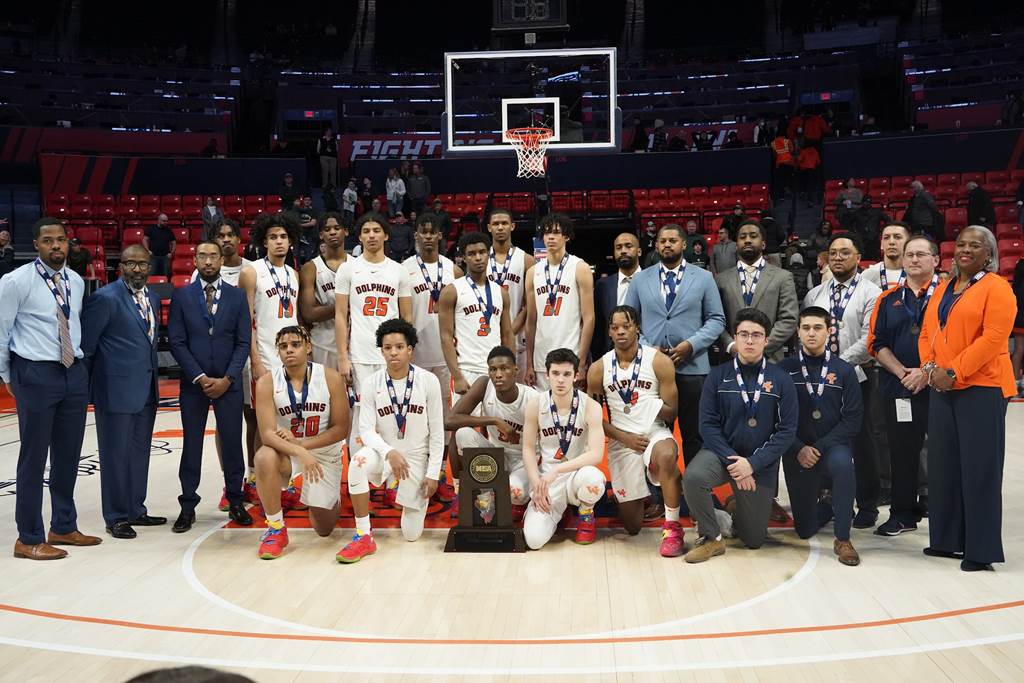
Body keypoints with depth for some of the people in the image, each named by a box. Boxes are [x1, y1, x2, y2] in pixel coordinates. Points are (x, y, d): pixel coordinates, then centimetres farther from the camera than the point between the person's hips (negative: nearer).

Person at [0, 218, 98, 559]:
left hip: (74, 373, 6)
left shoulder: (76, 282, 7)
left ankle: (63, 527, 29)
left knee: (68, 456, 14)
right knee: (33, 458, 0)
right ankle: (29, 539, 12)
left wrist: (77, 362, 16)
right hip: (36, 374, -6)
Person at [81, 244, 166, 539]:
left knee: (140, 452, 14)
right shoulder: (104, 298, -11)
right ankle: (116, 517, 12)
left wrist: (151, 377, 15)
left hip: (146, 390, 7)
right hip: (116, 389, -7)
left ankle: (135, 511, 25)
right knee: (116, 454, 1)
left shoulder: (152, 299, 12)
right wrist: (86, 386, -5)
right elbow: (85, 344, -9)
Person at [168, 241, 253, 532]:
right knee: (191, 444, 4)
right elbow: (177, 342, -2)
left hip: (229, 383, 0)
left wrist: (226, 379, -8)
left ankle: (236, 502, 13)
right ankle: (188, 506, 11)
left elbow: (244, 342, 1)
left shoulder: (237, 296, 4)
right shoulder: (181, 296, 3)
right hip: (193, 383, 0)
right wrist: (200, 378, -10)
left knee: (232, 443, 3)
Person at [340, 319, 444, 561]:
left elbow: (437, 432, -5)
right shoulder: (371, 384, -9)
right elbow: (366, 429, -12)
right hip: (385, 452, 0)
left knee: (412, 534, 2)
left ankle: (415, 501, 39)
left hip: (417, 457, 0)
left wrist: (433, 473, -8)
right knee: (358, 462, -37)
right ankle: (364, 537, -25)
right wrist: (389, 452, -31)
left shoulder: (428, 381, -10)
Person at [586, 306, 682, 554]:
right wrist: (624, 437, -8)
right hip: (621, 440, 2)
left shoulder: (659, 361, -6)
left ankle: (672, 528, -24)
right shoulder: (598, 369, -1)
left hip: (655, 433, -2)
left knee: (666, 456, -42)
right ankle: (643, 496, 43)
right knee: (632, 526, 5)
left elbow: (672, 414, -3)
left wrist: (654, 405, -23)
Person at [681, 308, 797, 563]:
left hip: (760, 464, 1)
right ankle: (711, 539, -12)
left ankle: (737, 506, 43)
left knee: (753, 540, 9)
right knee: (692, 477, -35)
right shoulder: (718, 375, -2)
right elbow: (708, 424, -7)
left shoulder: (781, 380, -4)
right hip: (722, 452, 0)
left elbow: (787, 430, -8)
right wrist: (732, 460, -19)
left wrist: (752, 464, -18)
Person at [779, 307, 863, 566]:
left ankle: (842, 540, -25)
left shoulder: (843, 370, 0)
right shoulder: (785, 368, -1)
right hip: (797, 452, 1)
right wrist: (799, 449, -16)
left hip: (833, 446, -1)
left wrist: (820, 447, -14)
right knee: (805, 529, 4)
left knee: (842, 463, -39)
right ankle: (828, 504, 41)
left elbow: (852, 417, -5)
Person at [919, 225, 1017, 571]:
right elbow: (927, 333, 15)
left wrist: (955, 373, -17)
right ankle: (947, 540, 21)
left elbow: (993, 338, -16)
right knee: (944, 464, 10)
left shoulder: (997, 288, -6)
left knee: (979, 468, -2)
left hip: (982, 388, -7)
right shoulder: (942, 289, 16)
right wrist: (930, 367, -2)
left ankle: (981, 549, 6)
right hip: (942, 388, 7)